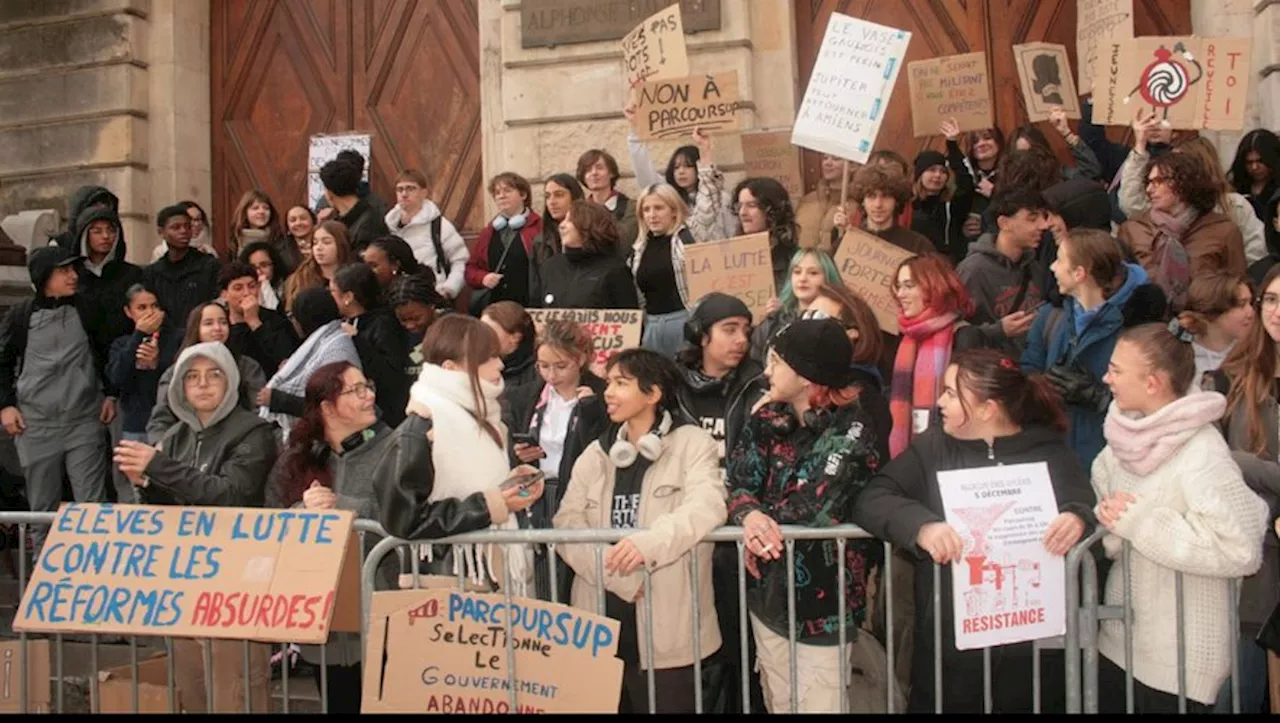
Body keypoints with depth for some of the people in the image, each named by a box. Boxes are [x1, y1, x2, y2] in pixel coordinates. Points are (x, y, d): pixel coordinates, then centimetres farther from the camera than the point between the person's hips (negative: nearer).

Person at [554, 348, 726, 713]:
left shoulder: (692, 443, -1)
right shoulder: (595, 453, 12)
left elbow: (706, 506, -19)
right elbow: (567, 524, -1)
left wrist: (651, 541, -37)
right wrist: (621, 578, -16)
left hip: (667, 628, -4)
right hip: (601, 623, 4)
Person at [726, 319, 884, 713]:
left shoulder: (851, 433, -15)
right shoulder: (766, 421, 3)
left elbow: (813, 511, -24)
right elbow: (736, 483, -6)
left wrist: (763, 533, -11)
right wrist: (749, 516, -28)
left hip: (822, 602, -5)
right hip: (769, 594, 6)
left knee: (818, 705, 5)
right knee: (778, 705, 18)